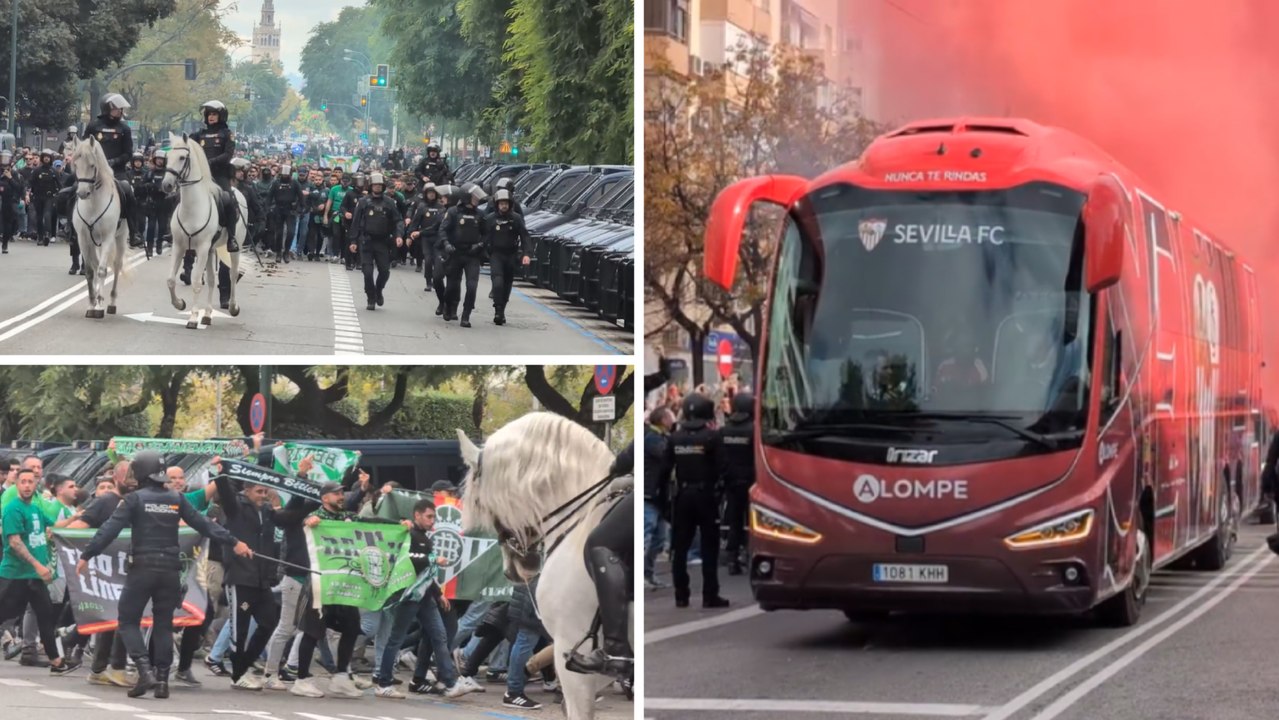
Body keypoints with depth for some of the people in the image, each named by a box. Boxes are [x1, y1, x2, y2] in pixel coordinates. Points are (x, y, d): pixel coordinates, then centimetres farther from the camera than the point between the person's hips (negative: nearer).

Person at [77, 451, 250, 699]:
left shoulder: (135, 499, -4)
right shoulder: (176, 499, 7)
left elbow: (110, 529, -10)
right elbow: (203, 524, 8)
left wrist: (86, 555, -8)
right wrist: (233, 543, 16)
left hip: (142, 568, -4)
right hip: (170, 569, 4)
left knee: (128, 621, 5)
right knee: (163, 625, 12)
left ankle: (145, 670, -14)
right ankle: (162, 679, 6)